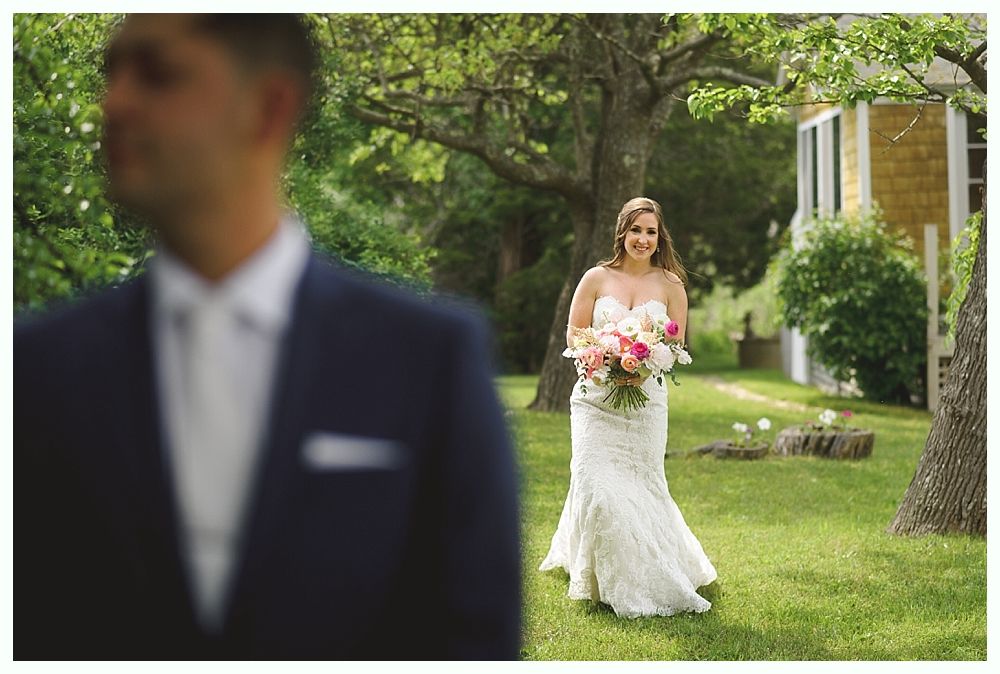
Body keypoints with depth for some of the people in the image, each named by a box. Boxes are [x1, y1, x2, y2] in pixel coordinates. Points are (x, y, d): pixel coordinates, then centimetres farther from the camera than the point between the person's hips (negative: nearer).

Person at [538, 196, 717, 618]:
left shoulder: (670, 285, 6)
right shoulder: (596, 278, 4)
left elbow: (676, 345, 5)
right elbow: (574, 334, 3)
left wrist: (645, 369, -15)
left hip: (646, 399, 1)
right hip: (596, 397, -1)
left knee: (641, 487, 3)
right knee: (597, 485, -9)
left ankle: (645, 579, 22)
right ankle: (611, 581, 4)